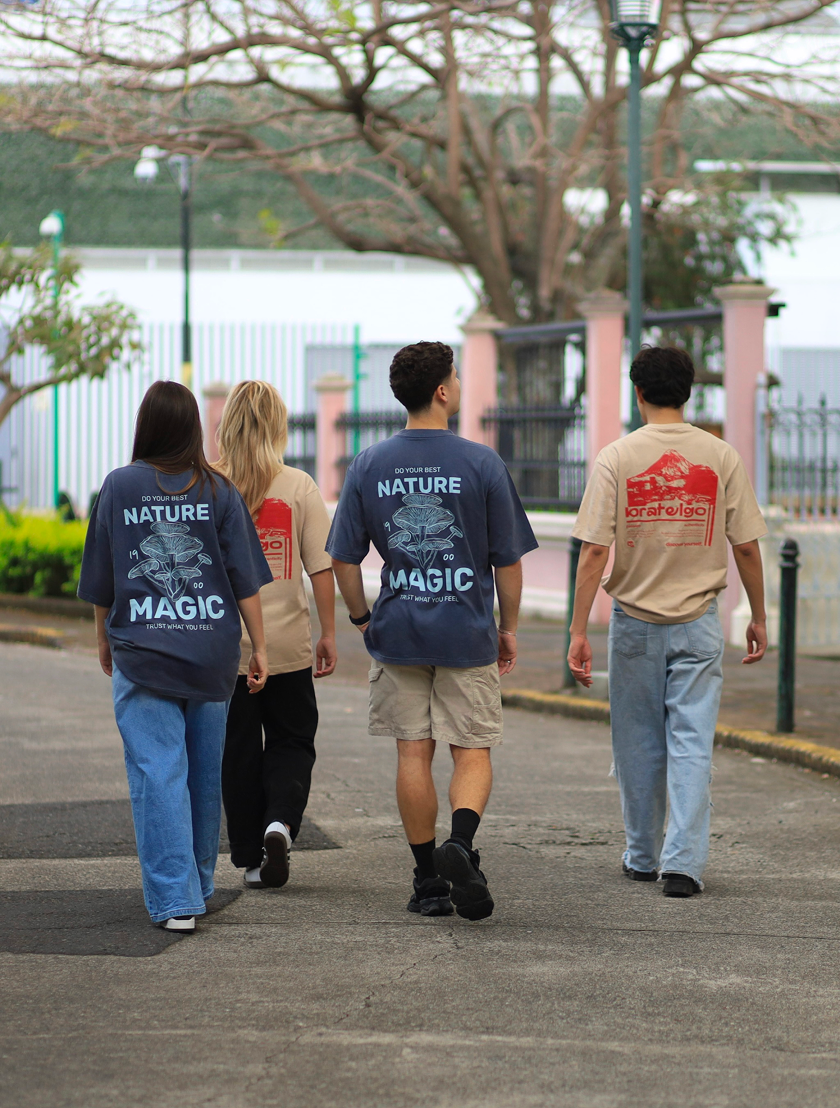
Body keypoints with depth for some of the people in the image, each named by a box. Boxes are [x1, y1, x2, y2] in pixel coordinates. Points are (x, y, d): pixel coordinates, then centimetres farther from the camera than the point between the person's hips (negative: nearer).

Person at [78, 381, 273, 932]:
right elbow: (245, 580, -1)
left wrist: (106, 640, 19)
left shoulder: (118, 488, -3)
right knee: (205, 769, 14)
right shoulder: (218, 492, -1)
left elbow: (101, 581, 4)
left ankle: (174, 899, -12)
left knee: (158, 771, -4)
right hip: (211, 652, 2)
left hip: (142, 653, -2)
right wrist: (259, 647, 7)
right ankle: (198, 883, 29)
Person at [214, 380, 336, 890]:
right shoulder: (299, 486, -5)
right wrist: (329, 633, 3)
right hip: (287, 643, 0)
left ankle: (253, 858, 12)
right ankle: (280, 821, -12)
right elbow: (321, 565, -5)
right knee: (292, 740, 13)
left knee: (238, 751, 10)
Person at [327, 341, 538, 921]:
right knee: (473, 751, 5)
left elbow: (343, 559, 1)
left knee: (414, 753, 9)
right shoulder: (483, 464, -7)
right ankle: (461, 842, -21)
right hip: (467, 634, -2)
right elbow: (508, 560, -3)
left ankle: (429, 880, 12)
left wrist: (363, 619, 15)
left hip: (398, 634, 2)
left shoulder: (369, 466, 0)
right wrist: (509, 627, 10)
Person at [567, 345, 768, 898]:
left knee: (639, 746, 12)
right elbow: (746, 546, -1)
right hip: (699, 621, 0)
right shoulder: (722, 457, -2)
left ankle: (643, 857, 22)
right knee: (692, 743, 0)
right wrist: (758, 618, 11)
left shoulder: (616, 458, -6)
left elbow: (594, 551, -10)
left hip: (635, 619, 0)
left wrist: (579, 631, -8)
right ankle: (684, 863, -8)